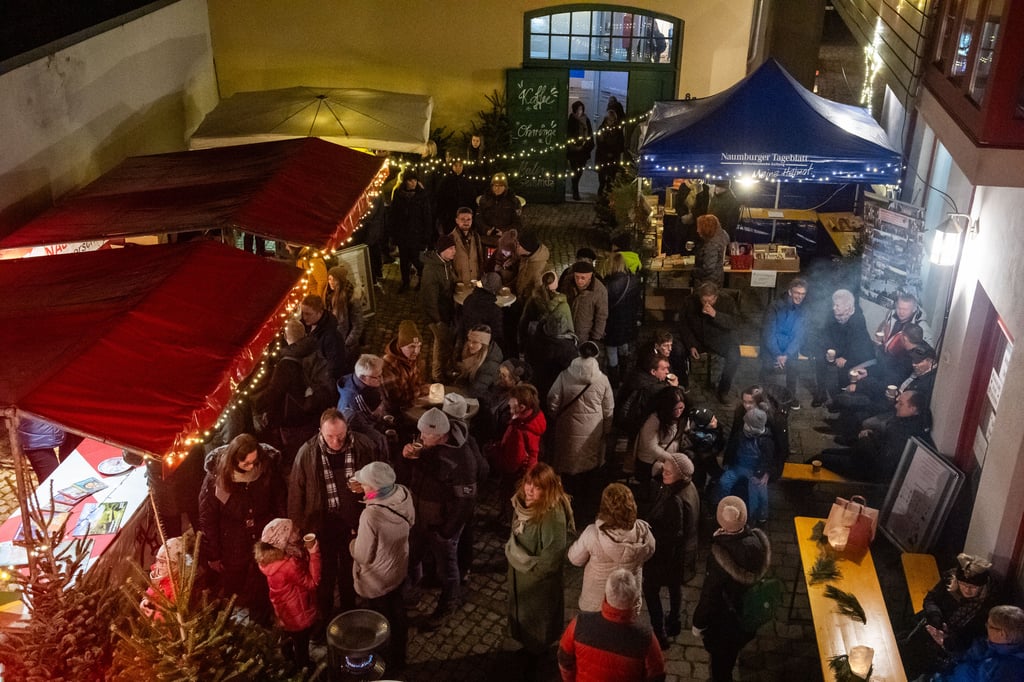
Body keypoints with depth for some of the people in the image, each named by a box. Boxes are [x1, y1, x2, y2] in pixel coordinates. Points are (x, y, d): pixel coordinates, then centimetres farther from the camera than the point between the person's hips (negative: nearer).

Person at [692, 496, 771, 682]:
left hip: (724, 621, -5)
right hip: (749, 614, 5)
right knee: (727, 660, 33)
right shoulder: (757, 539, -21)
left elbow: (709, 595, -22)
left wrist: (698, 623, -7)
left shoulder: (721, 554, -37)